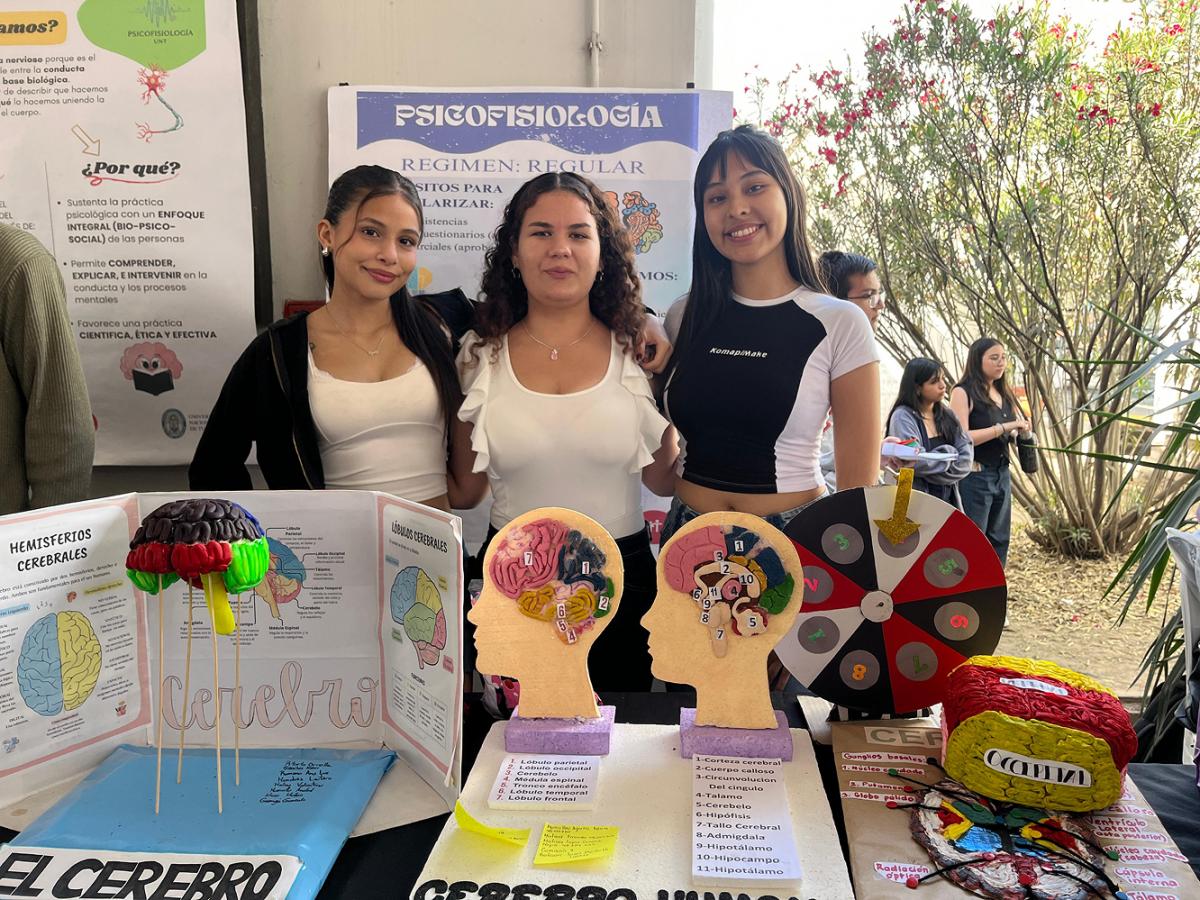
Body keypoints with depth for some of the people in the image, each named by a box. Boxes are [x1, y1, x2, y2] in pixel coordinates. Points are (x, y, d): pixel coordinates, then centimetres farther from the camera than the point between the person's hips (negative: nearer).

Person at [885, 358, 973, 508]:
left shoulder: (946, 414, 11)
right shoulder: (903, 416, -8)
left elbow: (966, 458, 2)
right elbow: (916, 462, -20)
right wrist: (950, 455, -5)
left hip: (948, 499, 6)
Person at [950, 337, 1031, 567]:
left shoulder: (1004, 393, 12)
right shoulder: (963, 392, -10)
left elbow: (1008, 435, 20)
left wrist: (1022, 430, -2)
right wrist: (1004, 427, -21)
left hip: (1002, 474, 8)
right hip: (974, 476, -8)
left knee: (999, 541, 11)